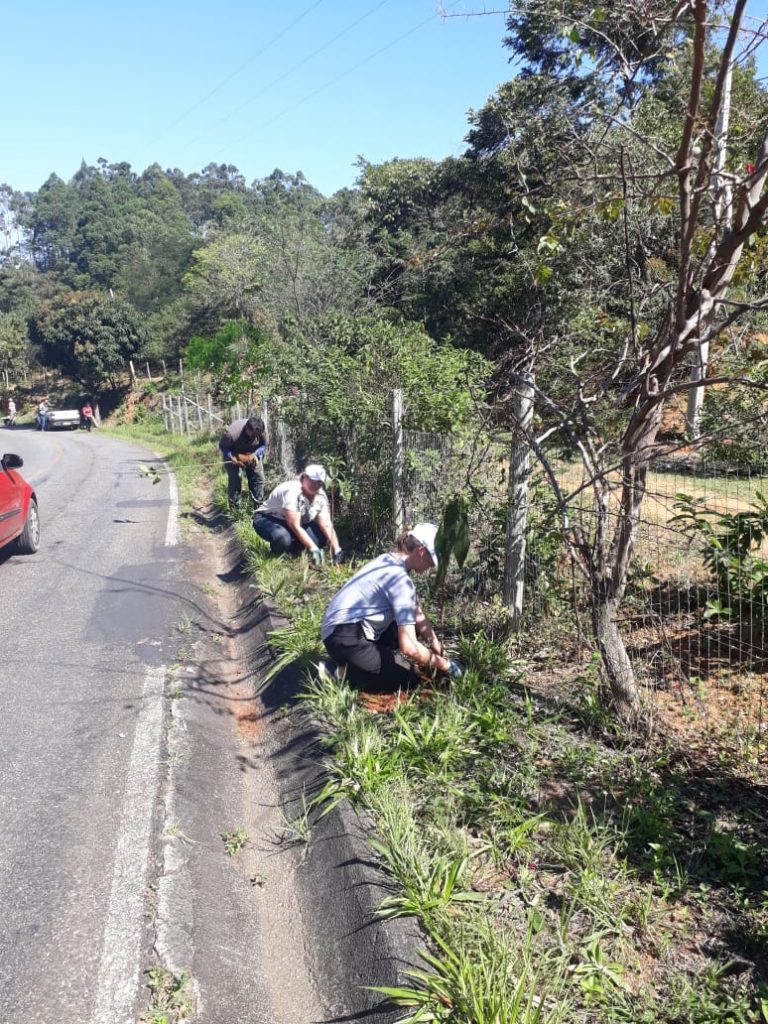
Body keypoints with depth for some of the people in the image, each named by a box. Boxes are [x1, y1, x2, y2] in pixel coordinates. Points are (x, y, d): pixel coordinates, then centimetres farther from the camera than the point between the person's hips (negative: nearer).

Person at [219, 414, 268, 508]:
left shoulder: (262, 429, -30)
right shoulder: (231, 433, -39)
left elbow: (264, 445, -13)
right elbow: (223, 447, -21)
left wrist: (254, 455, -30)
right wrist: (233, 458, -35)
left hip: (252, 455, 3)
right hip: (233, 455, -3)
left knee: (258, 478, 1)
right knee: (235, 479, -11)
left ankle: (258, 505, 15)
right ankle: (234, 507, 2)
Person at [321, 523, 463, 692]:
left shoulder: (391, 561, 8)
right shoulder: (399, 579, -21)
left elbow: (418, 615, 14)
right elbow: (409, 647, -26)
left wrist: (439, 651, 9)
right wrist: (444, 665, -12)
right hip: (346, 640, -10)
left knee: (410, 627, 18)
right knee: (409, 680, -6)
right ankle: (344, 671, -2)